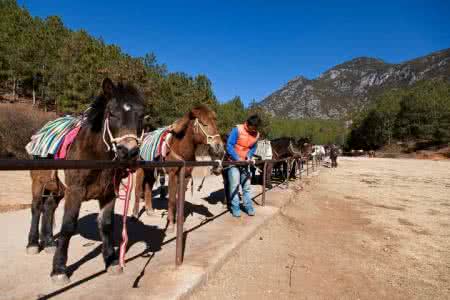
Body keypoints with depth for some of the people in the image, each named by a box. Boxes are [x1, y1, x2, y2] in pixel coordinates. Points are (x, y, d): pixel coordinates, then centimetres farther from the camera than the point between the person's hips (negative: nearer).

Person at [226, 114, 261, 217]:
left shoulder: (256, 134, -1)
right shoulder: (237, 130, -18)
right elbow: (229, 146, -18)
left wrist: (249, 157, -7)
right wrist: (237, 159, -23)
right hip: (234, 161, -5)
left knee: (246, 185, 8)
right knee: (234, 185, -5)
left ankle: (248, 206, 19)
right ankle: (235, 208, 6)